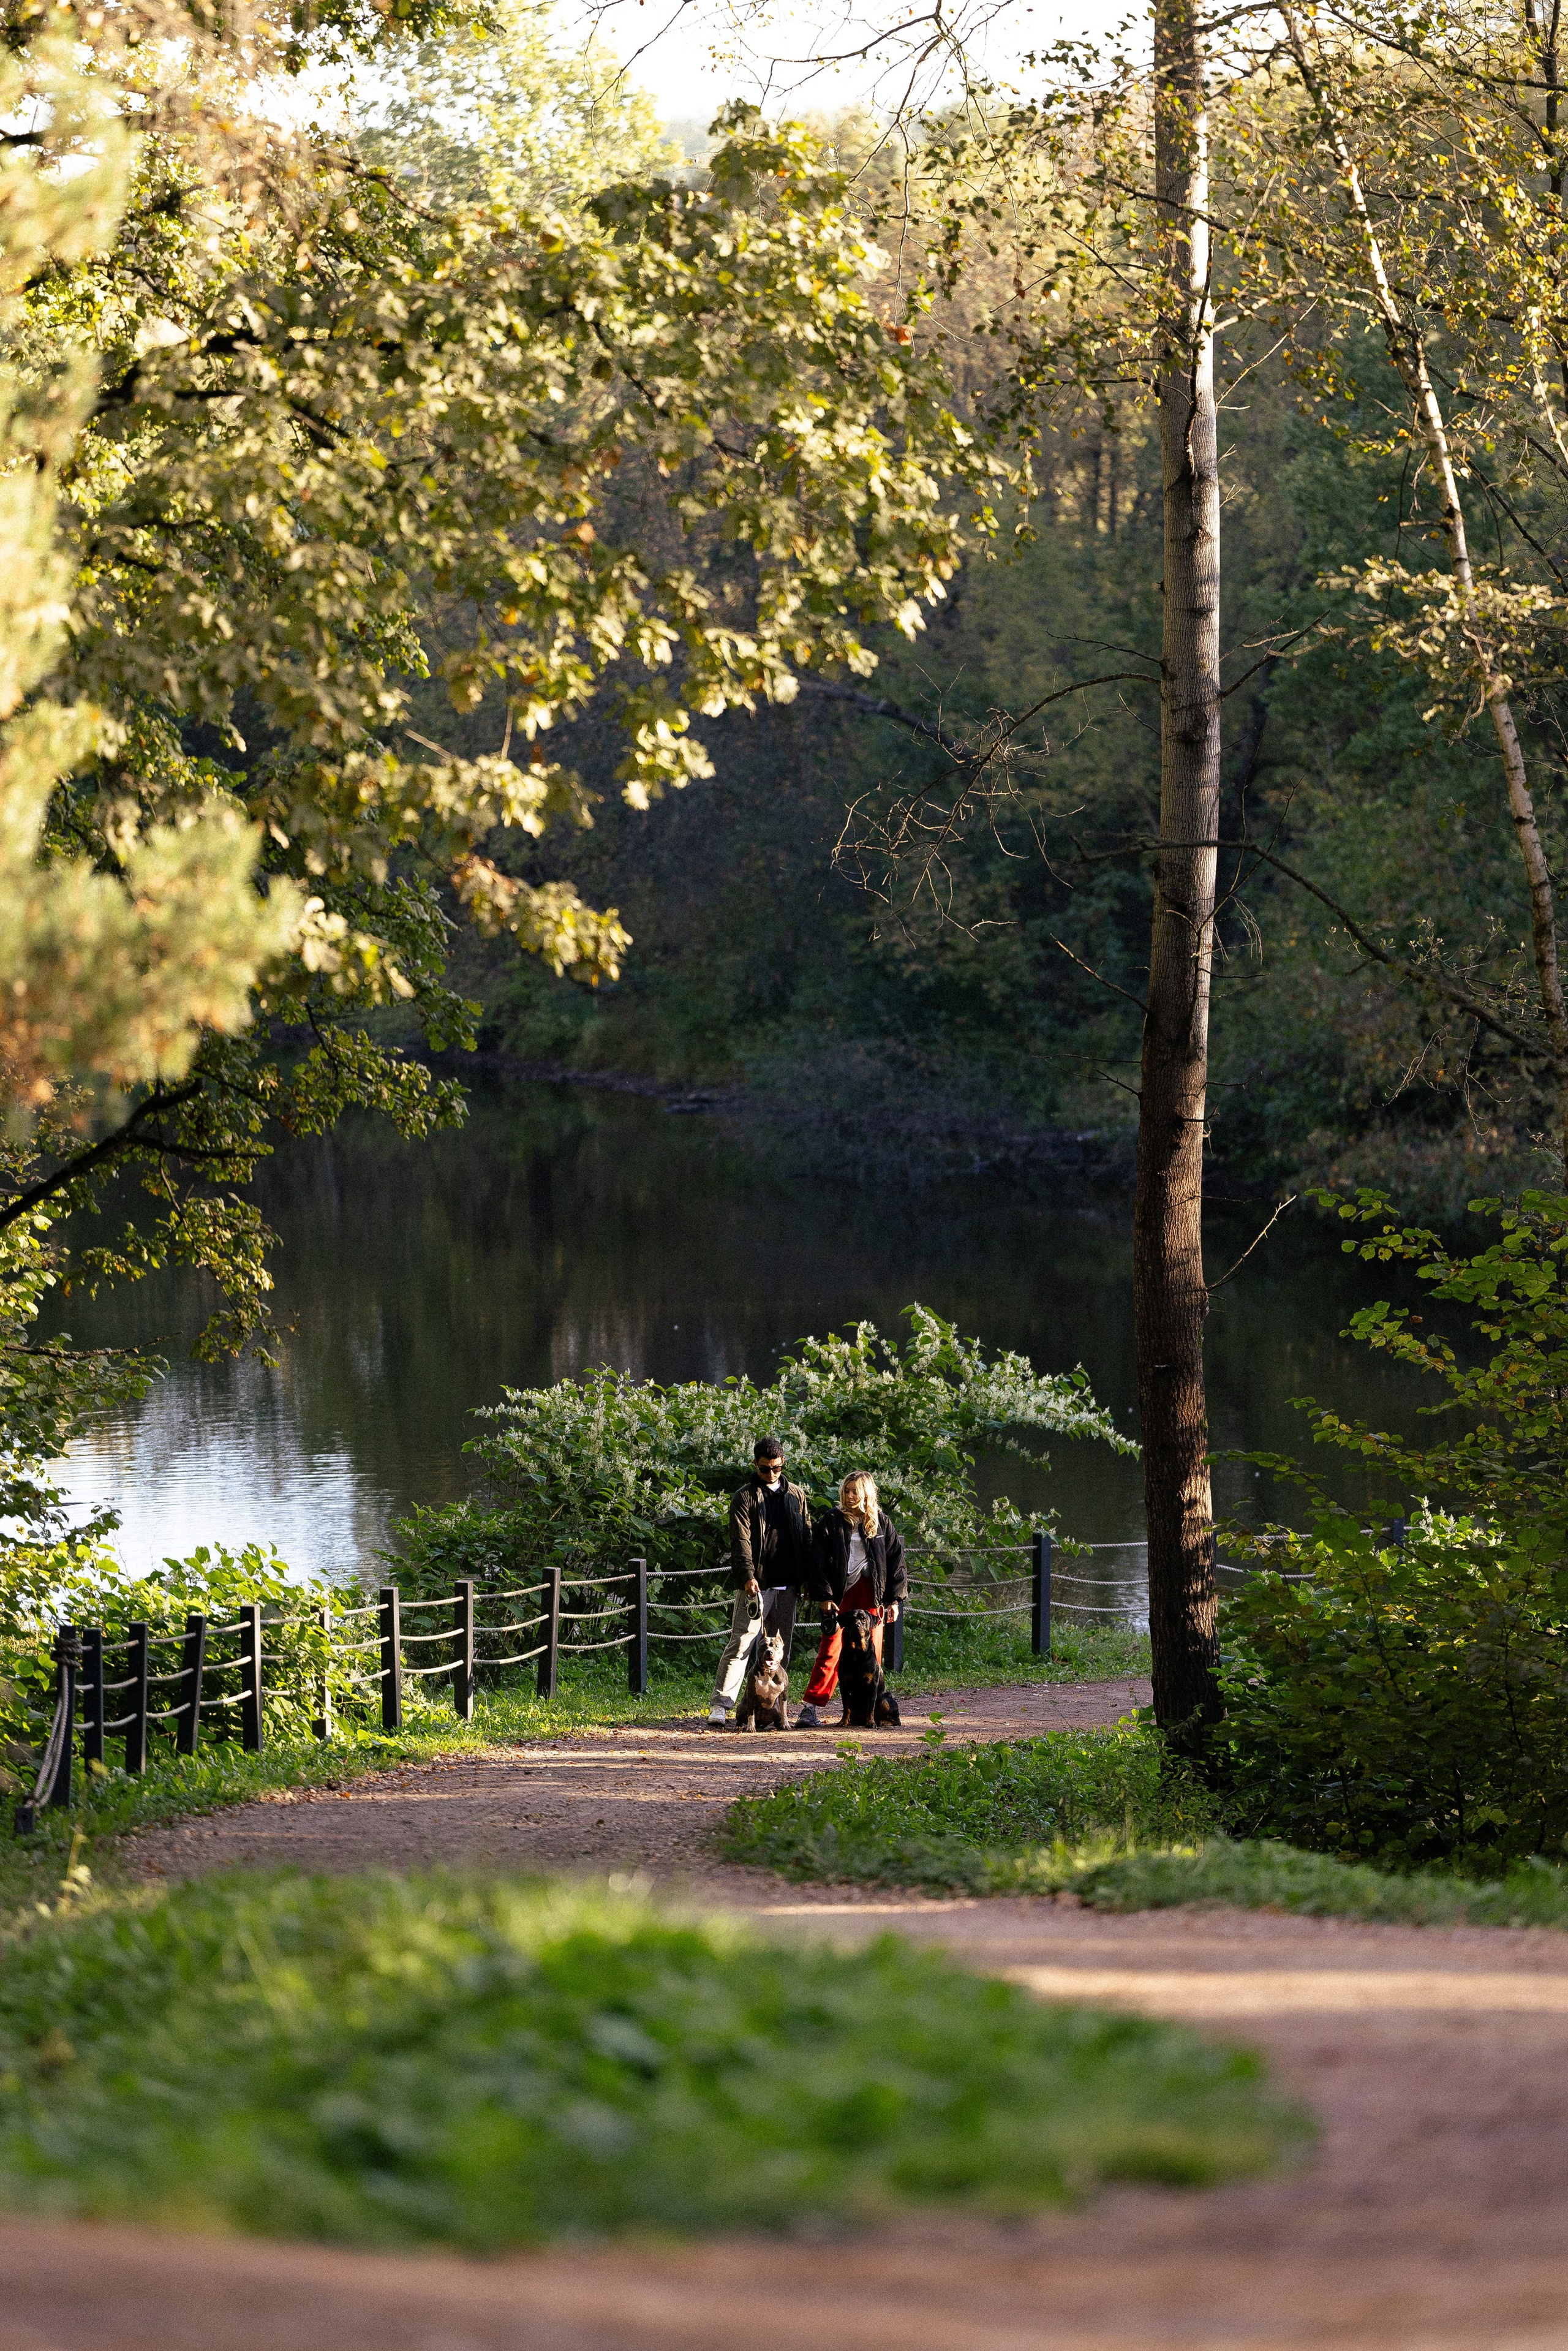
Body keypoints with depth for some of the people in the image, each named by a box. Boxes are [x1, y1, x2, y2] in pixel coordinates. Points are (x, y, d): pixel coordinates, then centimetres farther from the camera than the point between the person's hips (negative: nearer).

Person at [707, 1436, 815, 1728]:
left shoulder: (798, 1496, 15)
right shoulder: (745, 1498, 1)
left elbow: (806, 1539, 18)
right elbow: (741, 1542, -8)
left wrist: (809, 1580, 11)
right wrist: (748, 1577, -22)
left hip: (786, 1587, 4)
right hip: (756, 1584, -4)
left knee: (781, 1649, 6)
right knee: (741, 1643, -11)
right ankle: (720, 1706, -15)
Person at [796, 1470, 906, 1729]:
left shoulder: (882, 1523, 8)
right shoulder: (833, 1521, 2)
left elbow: (896, 1560, 11)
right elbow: (819, 1560, 0)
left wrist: (894, 1599, 5)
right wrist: (823, 1596, -8)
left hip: (872, 1593, 2)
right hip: (840, 1592, -2)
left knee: (871, 1653, 3)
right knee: (831, 1649, -10)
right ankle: (810, 1708, -12)